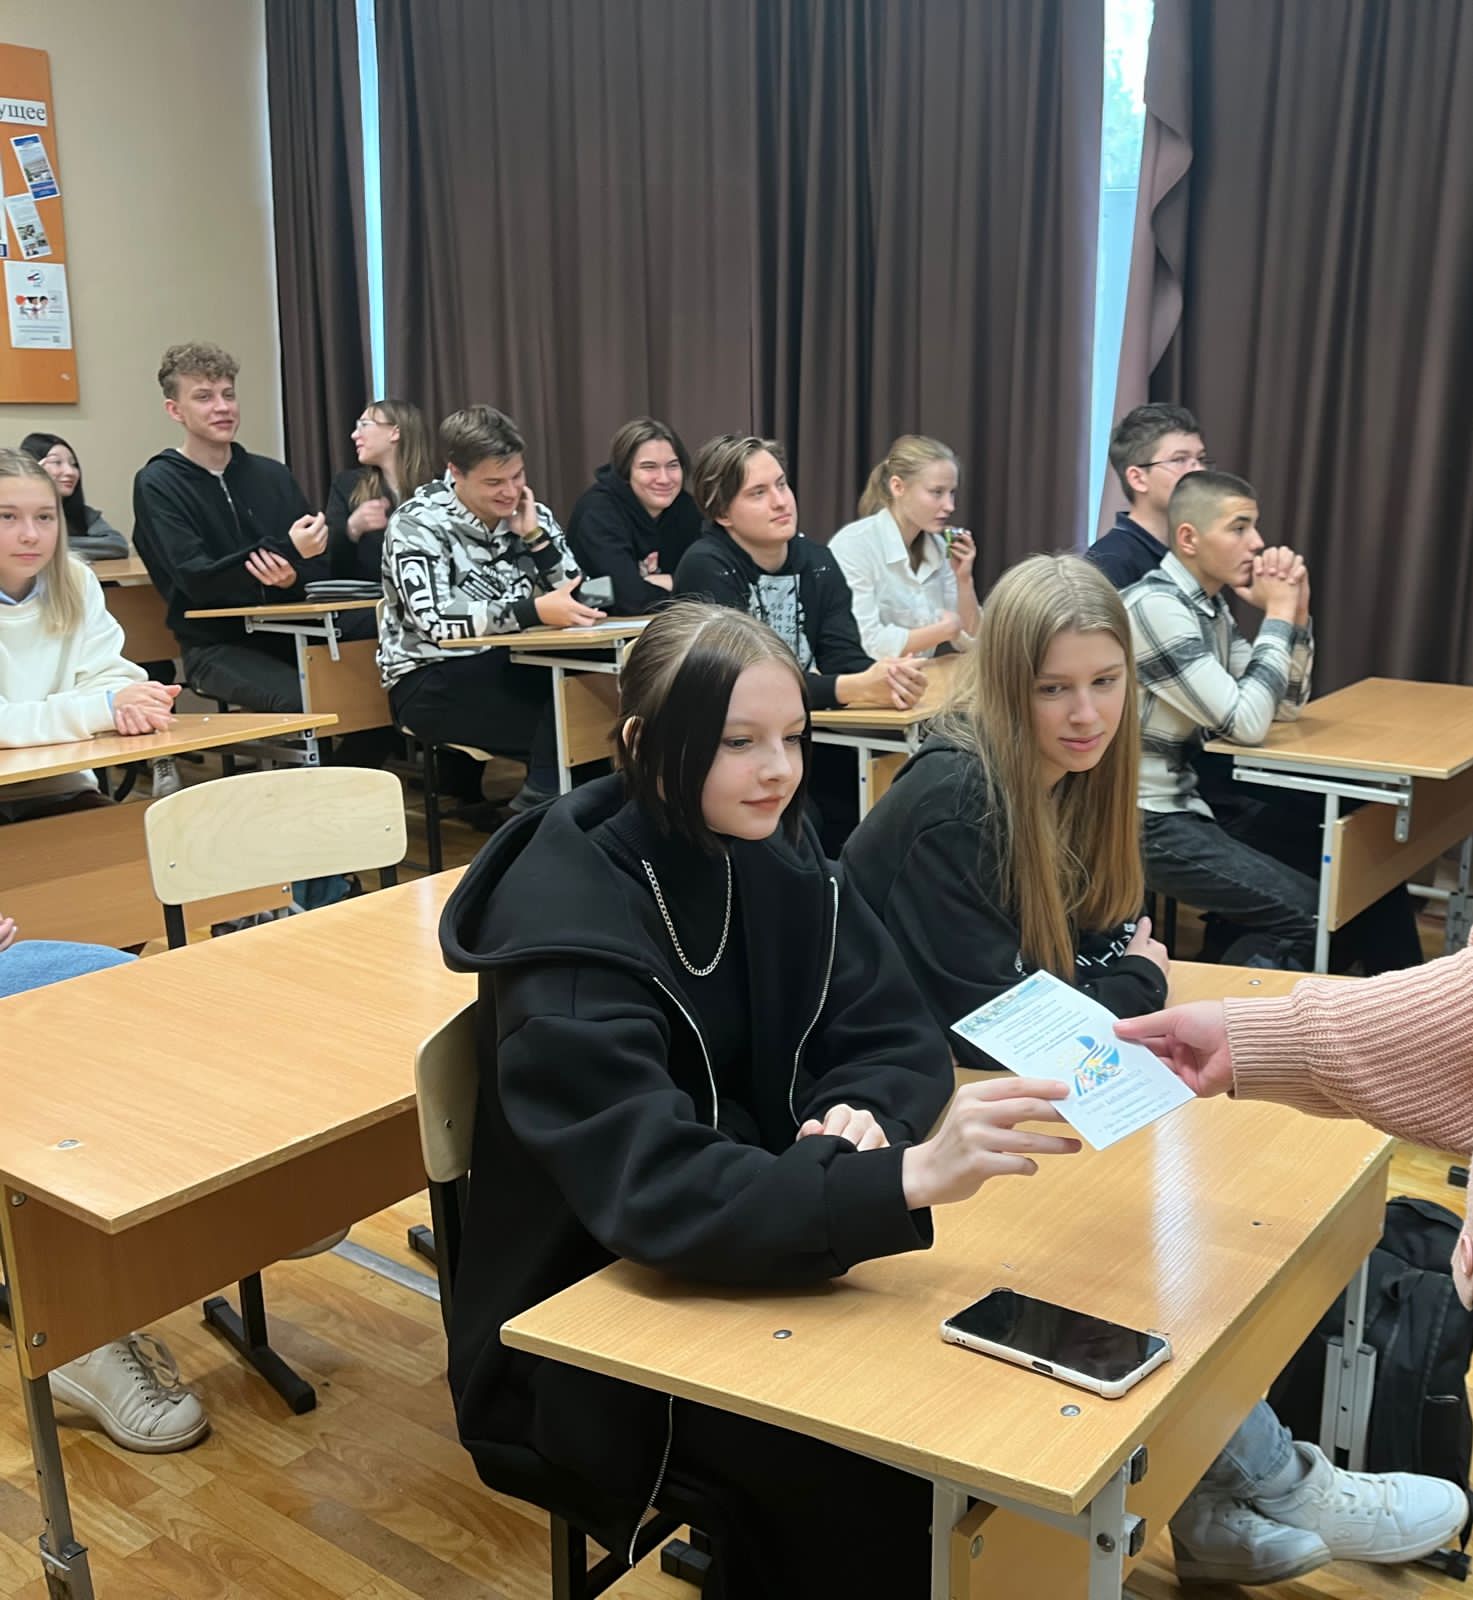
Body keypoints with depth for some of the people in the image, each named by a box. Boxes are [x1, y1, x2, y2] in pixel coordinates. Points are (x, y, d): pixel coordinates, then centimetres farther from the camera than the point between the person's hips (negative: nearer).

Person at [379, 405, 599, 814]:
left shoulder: (531, 514, 5)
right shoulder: (418, 524, -12)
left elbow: (578, 596, 2)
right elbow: (434, 620, -27)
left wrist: (535, 537, -10)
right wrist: (534, 611, -37)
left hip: (505, 665, 6)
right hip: (431, 680, -6)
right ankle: (542, 807, -5)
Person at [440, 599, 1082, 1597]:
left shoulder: (775, 856, -5)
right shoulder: (570, 929, -25)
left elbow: (900, 1038, -4)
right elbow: (658, 1191, -35)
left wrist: (866, 1115, -26)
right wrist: (908, 1177, -46)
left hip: (743, 1271, 6)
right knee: (877, 1480, -20)